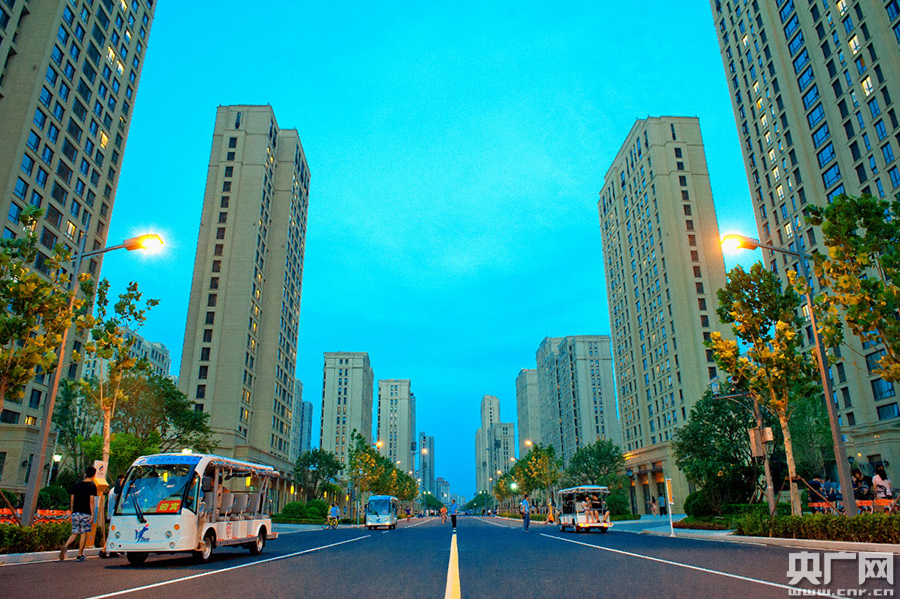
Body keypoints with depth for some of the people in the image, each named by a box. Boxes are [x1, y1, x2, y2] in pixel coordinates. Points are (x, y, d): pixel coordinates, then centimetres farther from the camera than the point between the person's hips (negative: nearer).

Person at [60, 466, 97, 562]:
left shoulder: (76, 485, 11)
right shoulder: (92, 486, -5)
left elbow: (72, 500, 12)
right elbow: (91, 501, -11)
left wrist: (72, 512, 20)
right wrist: (92, 515, -9)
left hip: (75, 513, 5)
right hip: (85, 513, -5)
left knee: (75, 533, 12)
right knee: (84, 534, 3)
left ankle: (66, 546, -15)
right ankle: (80, 555, 6)